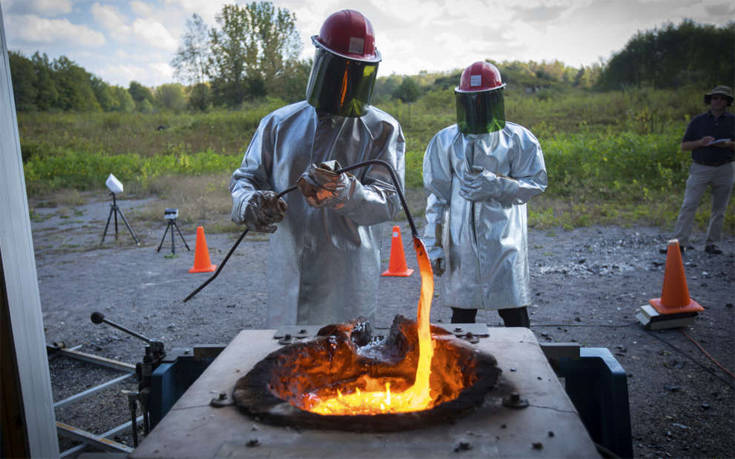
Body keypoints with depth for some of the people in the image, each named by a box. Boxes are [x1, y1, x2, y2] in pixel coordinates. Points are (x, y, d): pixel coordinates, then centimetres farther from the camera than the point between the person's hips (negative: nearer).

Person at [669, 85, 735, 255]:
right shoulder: (698, 121, 4)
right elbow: (684, 146, 3)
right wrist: (700, 142, -14)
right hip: (700, 169, -1)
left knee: (719, 209, 5)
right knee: (688, 205, -9)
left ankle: (711, 244, 14)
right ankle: (680, 242, -10)